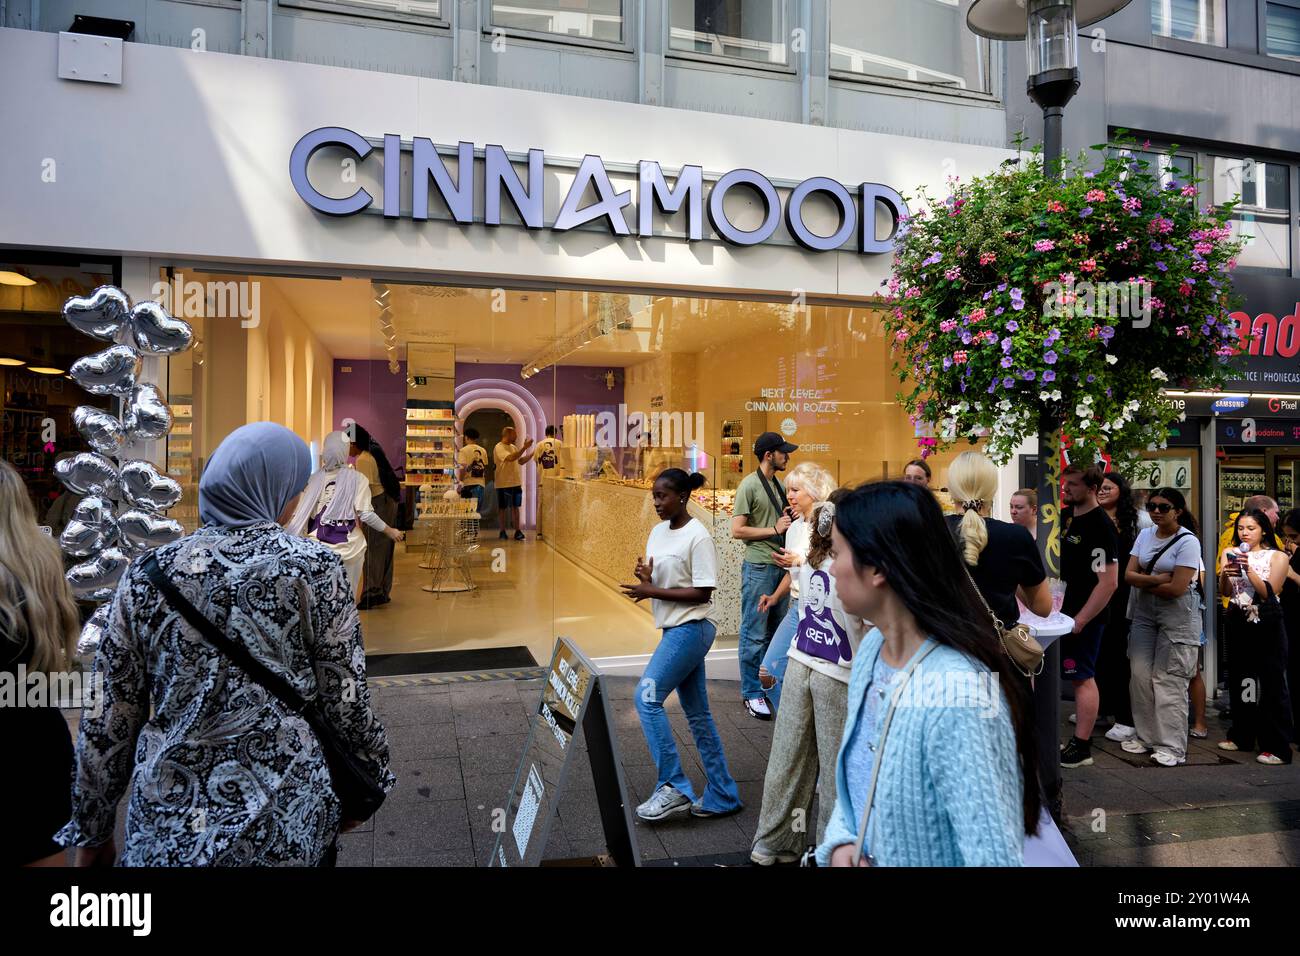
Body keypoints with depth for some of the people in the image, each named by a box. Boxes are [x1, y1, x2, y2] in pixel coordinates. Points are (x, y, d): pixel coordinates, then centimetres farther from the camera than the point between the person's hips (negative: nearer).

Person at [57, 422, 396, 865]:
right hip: (286, 819, -1)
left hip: (170, 818, 2)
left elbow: (109, 718, 0)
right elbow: (345, 699, -8)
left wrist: (91, 827, 13)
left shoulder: (148, 573, -4)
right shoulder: (315, 566, -12)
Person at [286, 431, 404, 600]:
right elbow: (366, 514, -12)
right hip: (348, 546, -2)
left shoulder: (315, 478, -1)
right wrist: (390, 531, 0)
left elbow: (300, 514, -1)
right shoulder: (357, 478, -8)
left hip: (317, 546, 2)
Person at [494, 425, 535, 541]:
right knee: (503, 508, 4)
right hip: (504, 484, -7)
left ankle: (518, 531, 10)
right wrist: (524, 447, -28)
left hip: (516, 483, 7)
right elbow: (511, 458, -28)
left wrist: (532, 453, 5)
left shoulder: (513, 447, 13)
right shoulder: (499, 448, -13)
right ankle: (503, 532, 12)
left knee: (516, 507, 7)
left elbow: (521, 461, 15)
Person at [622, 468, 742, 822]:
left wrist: (653, 591, -19)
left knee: (647, 697, -13)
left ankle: (673, 787, -2)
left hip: (690, 629, -9)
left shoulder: (697, 537, -15)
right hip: (674, 630, 9)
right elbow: (656, 580, 17)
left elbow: (702, 593, -17)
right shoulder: (658, 531, 10)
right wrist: (644, 578, -6)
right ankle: (722, 796, 21)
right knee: (697, 713, 12)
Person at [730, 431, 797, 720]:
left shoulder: (778, 484, 13)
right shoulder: (749, 484, -10)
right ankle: (751, 693, 9)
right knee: (755, 634, 0)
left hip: (781, 564, 8)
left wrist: (790, 520, 4)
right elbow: (737, 530, -14)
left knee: (776, 631, 14)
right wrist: (774, 529, -15)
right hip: (759, 566, -8)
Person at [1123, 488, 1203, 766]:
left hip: (1177, 616, -6)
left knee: (1169, 680, -6)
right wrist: (1158, 579, -14)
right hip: (1144, 614, 6)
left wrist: (1143, 582, -6)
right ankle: (1145, 736, 17)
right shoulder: (1144, 535, 8)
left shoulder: (1188, 541, -10)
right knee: (1140, 675, 5)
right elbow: (1128, 575, 1)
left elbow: (1178, 588, -17)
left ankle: (1172, 746, 2)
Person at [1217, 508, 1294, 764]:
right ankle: (1241, 736, 24)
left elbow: (1269, 593, -11)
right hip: (1238, 622, 4)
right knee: (1239, 681, 11)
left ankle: (1276, 747, 3)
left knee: (1271, 684, -3)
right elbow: (1225, 591, -1)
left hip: (1266, 624, -4)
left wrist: (1248, 569, -21)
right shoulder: (1229, 553, 6)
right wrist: (1226, 573, -21)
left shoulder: (1277, 557, -2)